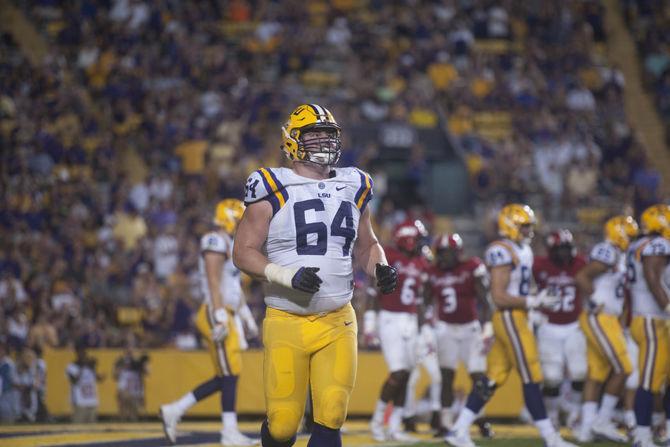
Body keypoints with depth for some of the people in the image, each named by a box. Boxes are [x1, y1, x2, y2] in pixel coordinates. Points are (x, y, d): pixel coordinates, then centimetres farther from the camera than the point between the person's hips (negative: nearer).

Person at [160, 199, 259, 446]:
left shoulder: (231, 245, 21)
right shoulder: (216, 242, -10)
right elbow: (214, 282, -18)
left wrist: (247, 317, 25)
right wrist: (220, 318, -23)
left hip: (228, 316, 10)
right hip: (217, 314, -10)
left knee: (224, 378, 8)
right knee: (230, 374, -9)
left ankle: (173, 411, 13)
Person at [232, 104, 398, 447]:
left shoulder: (352, 188, 11)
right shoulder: (273, 190, -4)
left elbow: (366, 245, 24)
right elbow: (243, 252, -6)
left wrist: (380, 269, 2)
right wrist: (288, 276, -21)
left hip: (337, 323, 4)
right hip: (287, 324, -3)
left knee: (330, 418, -7)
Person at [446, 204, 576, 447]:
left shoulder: (522, 251, 17)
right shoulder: (503, 253, -15)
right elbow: (499, 297, -19)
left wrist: (539, 299, 7)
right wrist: (534, 302, -18)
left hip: (516, 318, 10)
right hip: (510, 318, -10)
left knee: (493, 379, 9)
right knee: (531, 379, -5)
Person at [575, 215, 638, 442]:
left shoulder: (617, 256, 17)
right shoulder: (608, 253, -14)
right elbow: (582, 277, -20)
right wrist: (596, 303, -17)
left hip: (606, 320, 10)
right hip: (599, 319, -10)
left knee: (597, 374, 8)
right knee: (622, 369, -8)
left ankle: (586, 428, 8)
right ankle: (602, 421, -3)